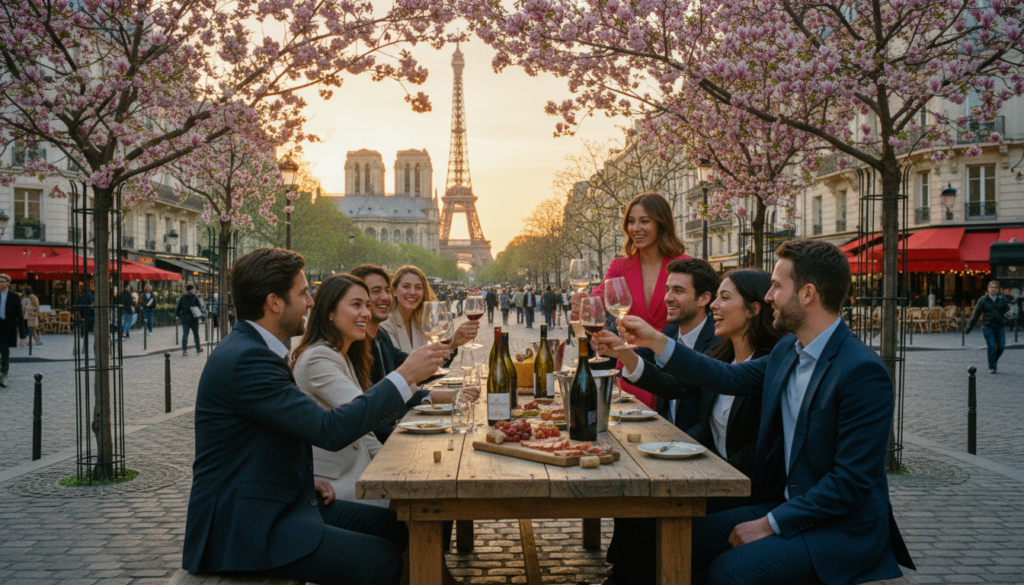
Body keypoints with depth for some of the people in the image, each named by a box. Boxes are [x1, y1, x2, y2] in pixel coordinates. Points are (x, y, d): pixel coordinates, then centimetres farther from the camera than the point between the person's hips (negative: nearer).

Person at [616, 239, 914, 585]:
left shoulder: (863, 371, -21)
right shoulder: (788, 351, 5)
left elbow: (852, 480, -23)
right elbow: (730, 378, 16)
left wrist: (770, 524, -19)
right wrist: (656, 342, 12)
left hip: (843, 529, -8)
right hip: (787, 507, 8)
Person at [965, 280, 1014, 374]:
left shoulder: (1002, 299, 5)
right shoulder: (983, 300, -1)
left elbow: (1007, 311, 2)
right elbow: (976, 315, 1)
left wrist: (1008, 314, -25)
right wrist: (968, 328, 0)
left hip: (1000, 326, 2)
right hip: (988, 326, -2)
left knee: (1001, 346, 0)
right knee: (991, 346, -9)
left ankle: (995, 359, 31)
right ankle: (992, 367, 1)